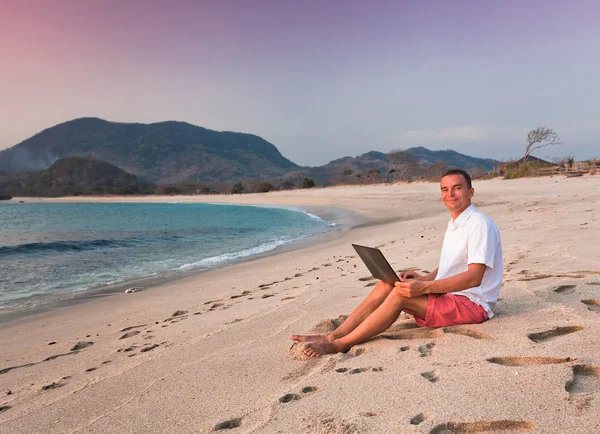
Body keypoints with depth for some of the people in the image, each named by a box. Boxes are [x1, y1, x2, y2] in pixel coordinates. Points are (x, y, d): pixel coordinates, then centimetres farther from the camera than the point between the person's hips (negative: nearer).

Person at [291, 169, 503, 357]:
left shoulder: (479, 224, -14)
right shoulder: (453, 224, 15)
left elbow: (474, 277, -23)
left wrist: (424, 288, -30)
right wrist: (422, 278, 2)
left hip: (471, 304, -8)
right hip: (446, 295, 8)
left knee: (400, 293, -27)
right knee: (388, 284, -10)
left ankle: (340, 344, -24)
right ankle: (333, 335, -17)